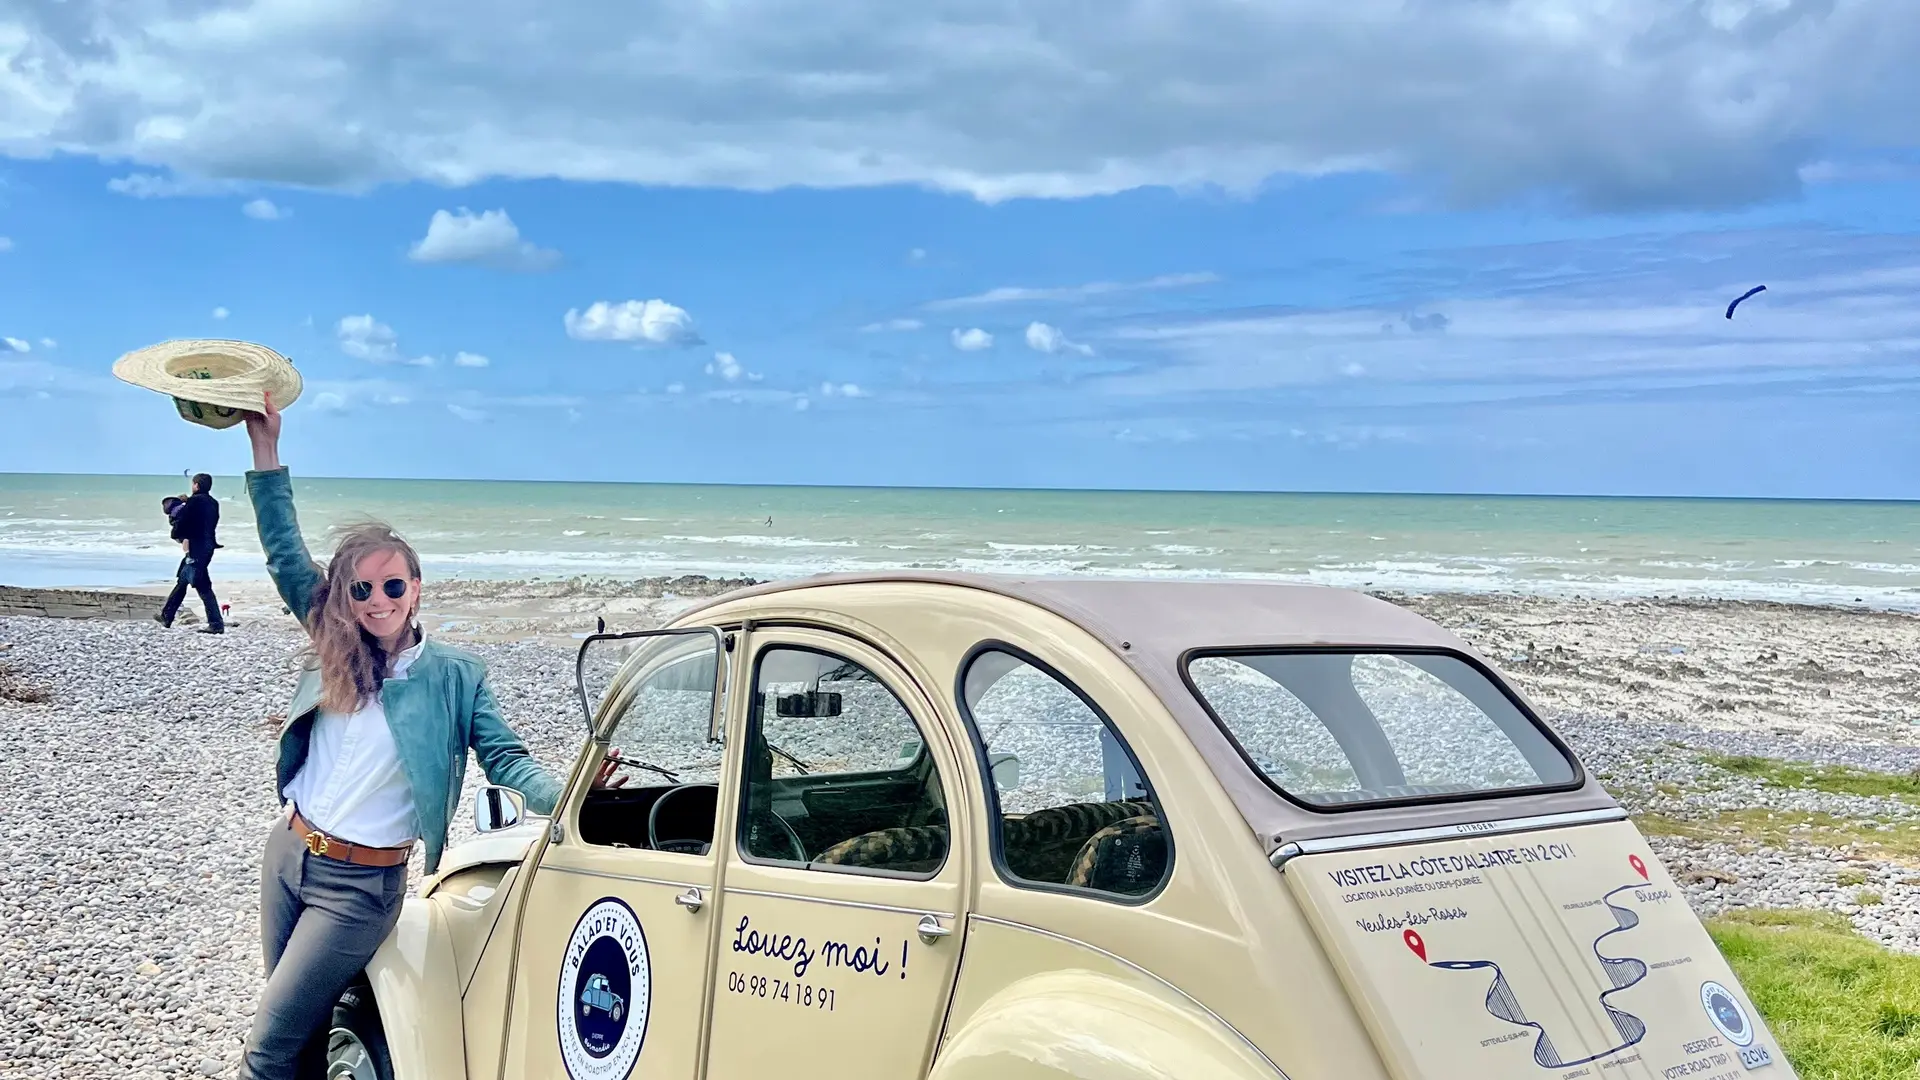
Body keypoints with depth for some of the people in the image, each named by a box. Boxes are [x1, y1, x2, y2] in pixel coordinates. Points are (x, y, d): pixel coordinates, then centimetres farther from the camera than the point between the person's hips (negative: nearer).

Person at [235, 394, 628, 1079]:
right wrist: (265, 447, -5)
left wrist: (564, 793, -32)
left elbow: (505, 760, -11)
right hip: (287, 853, 5)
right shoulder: (335, 653, 1)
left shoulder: (455, 676, -8)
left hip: (360, 886, -5)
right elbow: (284, 554, 0)